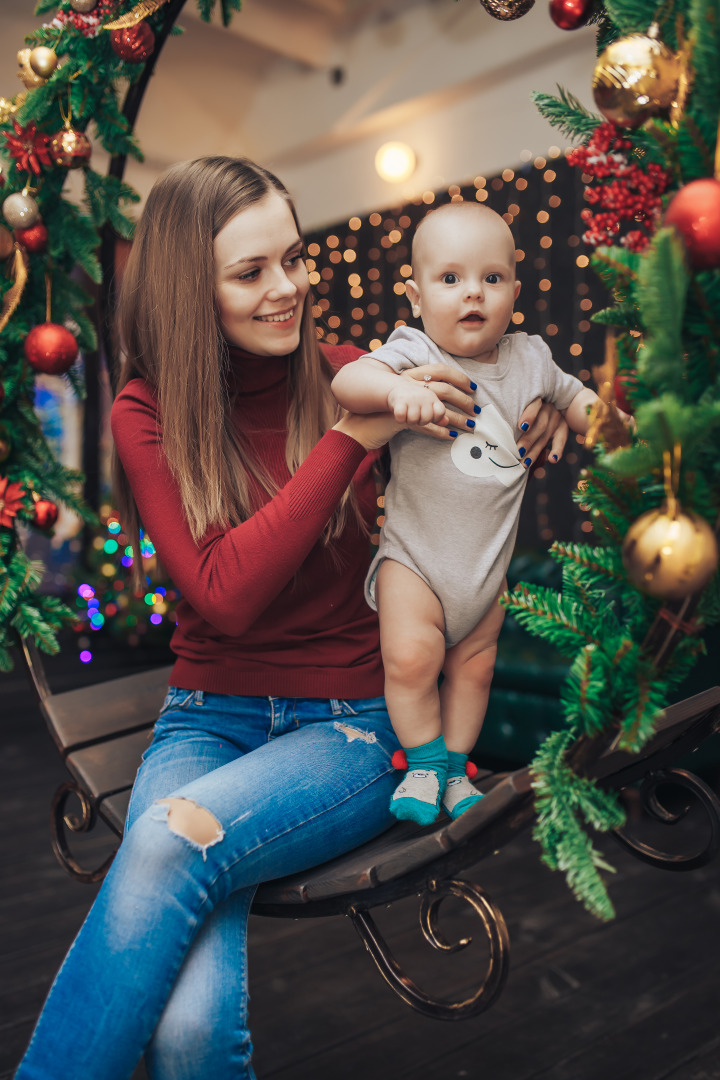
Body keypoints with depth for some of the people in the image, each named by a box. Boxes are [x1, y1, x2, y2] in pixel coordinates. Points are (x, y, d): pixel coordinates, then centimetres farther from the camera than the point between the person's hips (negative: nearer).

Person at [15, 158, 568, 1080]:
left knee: (170, 843, -31)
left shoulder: (354, 381, 0)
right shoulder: (148, 413, -3)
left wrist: (535, 417, -6)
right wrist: (349, 436, -22)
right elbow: (226, 594, -16)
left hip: (352, 723, 0)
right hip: (209, 715, 0)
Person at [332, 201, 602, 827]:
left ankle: (456, 769, 33)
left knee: (473, 667, 14)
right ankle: (423, 764, 8)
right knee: (411, 656, -17)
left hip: (488, 561, 5)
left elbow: (571, 397, 21)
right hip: (414, 554, -4)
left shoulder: (529, 359, 2)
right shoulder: (414, 354, -13)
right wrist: (396, 388, -48)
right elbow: (346, 382, -29)